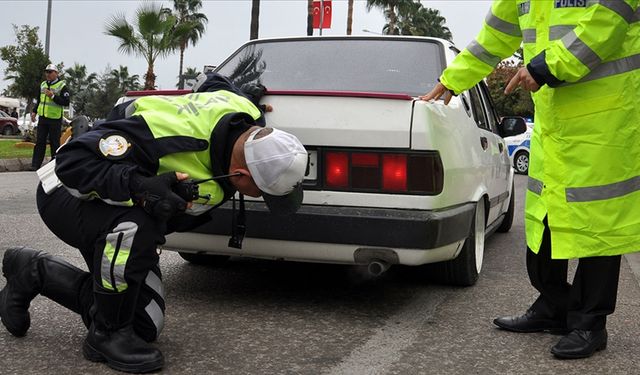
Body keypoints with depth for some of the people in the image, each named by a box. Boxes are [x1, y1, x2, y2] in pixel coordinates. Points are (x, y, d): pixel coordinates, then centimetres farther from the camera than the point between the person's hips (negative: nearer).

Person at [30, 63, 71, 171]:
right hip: (42, 118, 6)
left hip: (55, 119, -6)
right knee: (40, 142, 4)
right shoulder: (43, 84, 15)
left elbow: (66, 102, -14)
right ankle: (35, 165, 5)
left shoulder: (62, 86, -6)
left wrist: (52, 96, -20)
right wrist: (34, 111, 13)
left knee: (54, 142, 0)